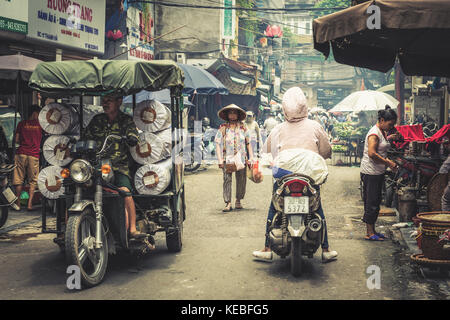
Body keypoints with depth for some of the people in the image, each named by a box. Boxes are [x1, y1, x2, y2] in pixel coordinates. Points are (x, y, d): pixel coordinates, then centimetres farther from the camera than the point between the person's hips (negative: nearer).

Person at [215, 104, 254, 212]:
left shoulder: (243, 128, 9)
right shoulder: (222, 129, 4)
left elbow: (248, 143, 13)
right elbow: (218, 144, 2)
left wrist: (251, 157, 6)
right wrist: (220, 160, -6)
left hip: (241, 159, 2)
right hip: (227, 158, -2)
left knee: (241, 180, 4)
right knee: (227, 180, -10)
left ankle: (238, 201, 20)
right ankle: (228, 203, -9)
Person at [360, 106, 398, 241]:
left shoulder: (382, 132, 15)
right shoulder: (374, 133, -16)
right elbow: (372, 154, -27)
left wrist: (389, 161, 8)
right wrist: (388, 163, -22)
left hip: (378, 172, 10)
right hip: (371, 173, -10)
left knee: (376, 202, 13)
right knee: (371, 203, -5)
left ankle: (372, 231, 20)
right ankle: (369, 233, 0)